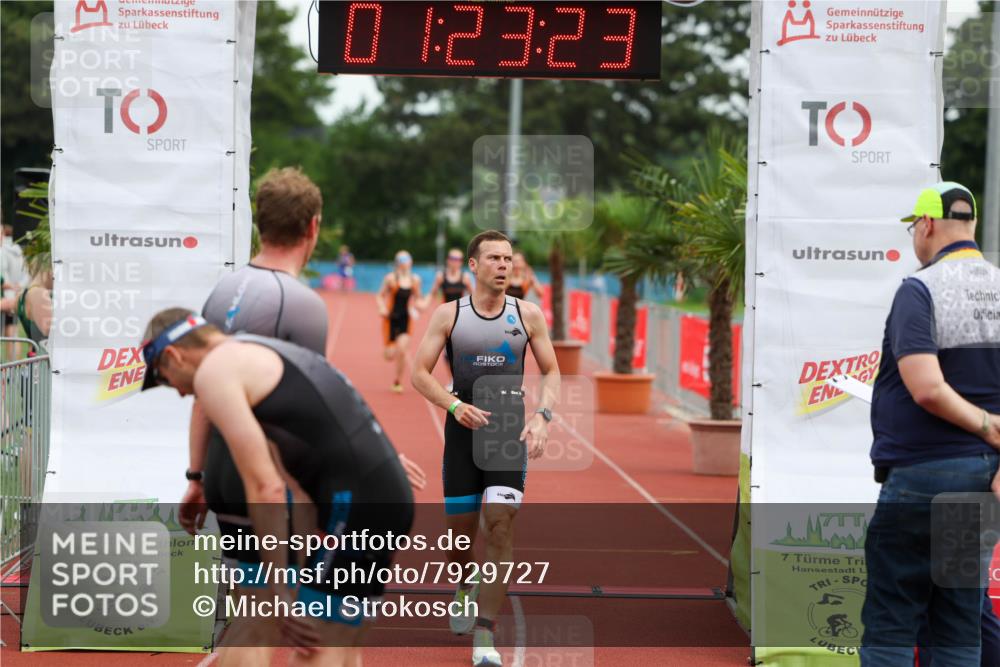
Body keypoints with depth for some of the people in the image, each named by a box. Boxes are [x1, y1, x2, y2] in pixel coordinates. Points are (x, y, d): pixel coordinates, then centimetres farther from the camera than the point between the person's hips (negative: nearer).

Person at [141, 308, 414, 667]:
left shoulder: (214, 370, -4)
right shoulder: (269, 356, 25)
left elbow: (266, 489, -11)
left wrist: (280, 589, -6)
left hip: (355, 502, -10)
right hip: (383, 494, 10)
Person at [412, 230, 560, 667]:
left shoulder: (528, 314, 3)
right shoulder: (449, 314, 1)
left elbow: (552, 372, 8)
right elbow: (420, 374, -1)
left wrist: (542, 416, -10)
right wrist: (455, 405, -17)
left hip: (510, 434, 0)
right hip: (463, 433, 0)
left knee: (501, 526, -13)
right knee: (460, 529, 8)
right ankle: (465, 588, 44)